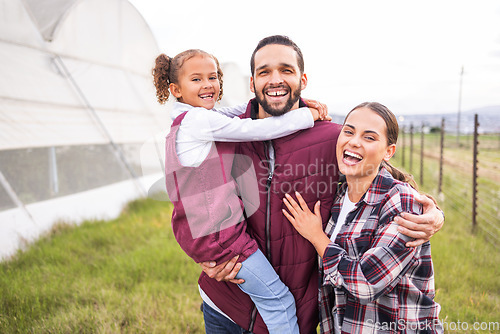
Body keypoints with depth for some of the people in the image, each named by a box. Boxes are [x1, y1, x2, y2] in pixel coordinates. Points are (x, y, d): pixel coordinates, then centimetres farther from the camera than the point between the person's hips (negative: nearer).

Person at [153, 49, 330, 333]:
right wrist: (307, 115, -4)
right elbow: (259, 130, -17)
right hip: (218, 234, -10)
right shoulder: (201, 120, -17)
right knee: (278, 299, -2)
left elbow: (244, 111, 12)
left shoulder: (187, 120, 13)